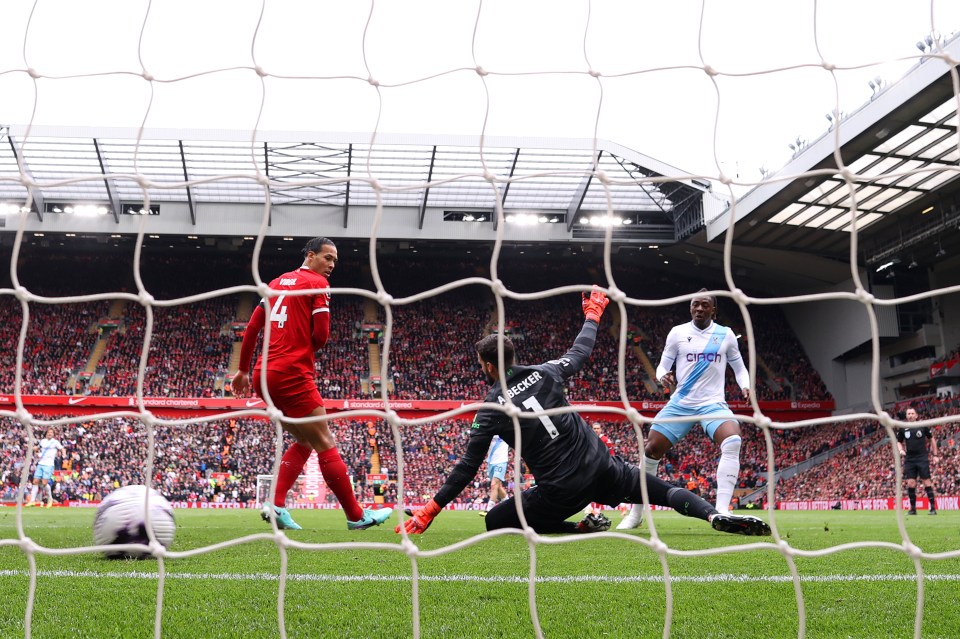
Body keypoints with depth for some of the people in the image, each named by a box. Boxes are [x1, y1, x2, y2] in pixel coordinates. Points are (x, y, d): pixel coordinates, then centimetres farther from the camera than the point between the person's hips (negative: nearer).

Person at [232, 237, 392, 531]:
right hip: (292, 374, -8)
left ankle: (276, 505, 5)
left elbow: (252, 327, 17)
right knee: (326, 444, -1)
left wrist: (243, 369, 22)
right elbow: (321, 335, -10)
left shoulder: (278, 282, 19)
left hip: (265, 374, 8)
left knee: (304, 441, 18)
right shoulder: (318, 283, -3)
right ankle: (356, 516, 5)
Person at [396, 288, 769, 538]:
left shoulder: (491, 408, -5)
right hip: (600, 467, 4)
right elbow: (580, 352, 23)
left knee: (494, 522, 9)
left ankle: (582, 527, -5)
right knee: (662, 490, 20)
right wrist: (592, 314, 42)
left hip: (560, 490, -4)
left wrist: (429, 512, 4)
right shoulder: (545, 373, 3)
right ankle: (718, 516, -9)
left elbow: (468, 467, -3)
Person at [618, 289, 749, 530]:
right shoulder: (677, 332, 1)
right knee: (651, 450, -3)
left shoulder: (726, 335, 3)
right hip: (680, 404, 1)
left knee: (732, 442, -30)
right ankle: (636, 513, 14)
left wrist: (746, 386, -7)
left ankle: (721, 511, -29)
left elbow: (739, 367, 14)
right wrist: (663, 377, -18)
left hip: (713, 404, -1)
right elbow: (662, 365, 5)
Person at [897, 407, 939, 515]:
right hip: (909, 459, 2)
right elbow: (899, 442, 15)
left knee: (927, 482, -4)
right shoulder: (903, 429, 4)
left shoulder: (922, 426, -1)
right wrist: (901, 450, -6)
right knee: (910, 484, -1)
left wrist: (935, 453, 6)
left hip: (922, 458, -2)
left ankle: (933, 508, 0)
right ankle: (913, 508, 8)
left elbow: (931, 439, 10)